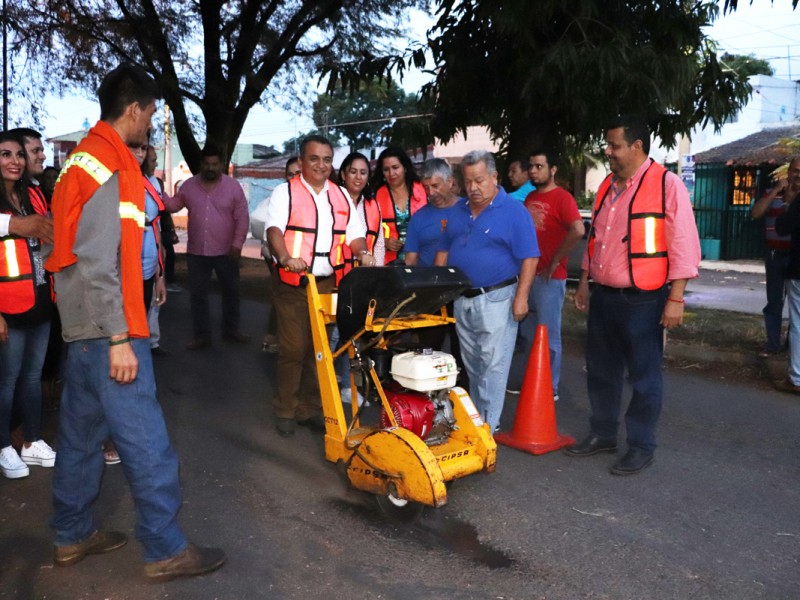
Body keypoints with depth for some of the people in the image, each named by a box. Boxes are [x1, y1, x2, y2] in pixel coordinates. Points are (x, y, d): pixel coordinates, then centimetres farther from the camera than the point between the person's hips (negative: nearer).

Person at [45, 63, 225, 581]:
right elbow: (99, 264, -22)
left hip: (84, 327, 10)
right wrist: (119, 338, -21)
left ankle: (73, 535, 29)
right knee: (146, 441, -3)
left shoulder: (86, 158, 14)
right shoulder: (110, 166, -16)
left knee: (82, 431, 17)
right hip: (107, 329, -10)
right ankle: (166, 550, 7)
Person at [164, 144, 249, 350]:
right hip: (196, 252, 2)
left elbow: (242, 217, -6)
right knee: (198, 294, 7)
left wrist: (237, 243, -11)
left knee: (231, 292, 11)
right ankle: (202, 335, 18)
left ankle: (231, 330, 28)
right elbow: (174, 205, 8)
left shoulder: (233, 186, -4)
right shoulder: (189, 185, 3)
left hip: (226, 252, -1)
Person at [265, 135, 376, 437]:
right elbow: (274, 229, -14)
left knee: (320, 348, 9)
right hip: (294, 283, -4)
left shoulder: (341, 195, 14)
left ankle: (310, 409, 20)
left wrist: (362, 253, -9)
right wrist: (286, 258, -33)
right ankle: (285, 411, 12)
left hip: (330, 283, 4)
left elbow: (354, 234, 13)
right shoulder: (285, 192, 0)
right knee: (293, 348, -2)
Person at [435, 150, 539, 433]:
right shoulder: (458, 211, 11)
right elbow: (444, 251, 17)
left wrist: (521, 297, -17)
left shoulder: (514, 211, -8)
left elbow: (529, 258, -11)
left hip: (496, 299, -6)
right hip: (462, 300, 6)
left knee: (493, 364, -3)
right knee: (472, 364, 15)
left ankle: (488, 424, 5)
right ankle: (473, 419, 27)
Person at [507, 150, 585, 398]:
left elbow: (578, 230, -25)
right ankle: (526, 381, 30)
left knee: (548, 336, 1)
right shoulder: (529, 197, 13)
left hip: (549, 277, -8)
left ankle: (549, 389, 12)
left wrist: (555, 261, -19)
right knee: (526, 334, 17)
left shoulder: (561, 197, -11)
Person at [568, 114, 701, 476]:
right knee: (601, 371, 15)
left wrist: (675, 299, -16)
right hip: (603, 297, 7)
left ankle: (641, 447, 18)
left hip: (643, 300, -7)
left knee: (643, 377, 5)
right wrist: (584, 282, 18)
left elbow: (683, 247, -13)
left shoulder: (667, 185, -10)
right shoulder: (607, 187, 12)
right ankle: (602, 435, 30)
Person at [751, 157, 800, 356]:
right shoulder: (772, 195, 5)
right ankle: (773, 344, 14)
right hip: (776, 256, 0)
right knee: (774, 302, 5)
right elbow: (755, 213, -10)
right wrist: (776, 190, -12)